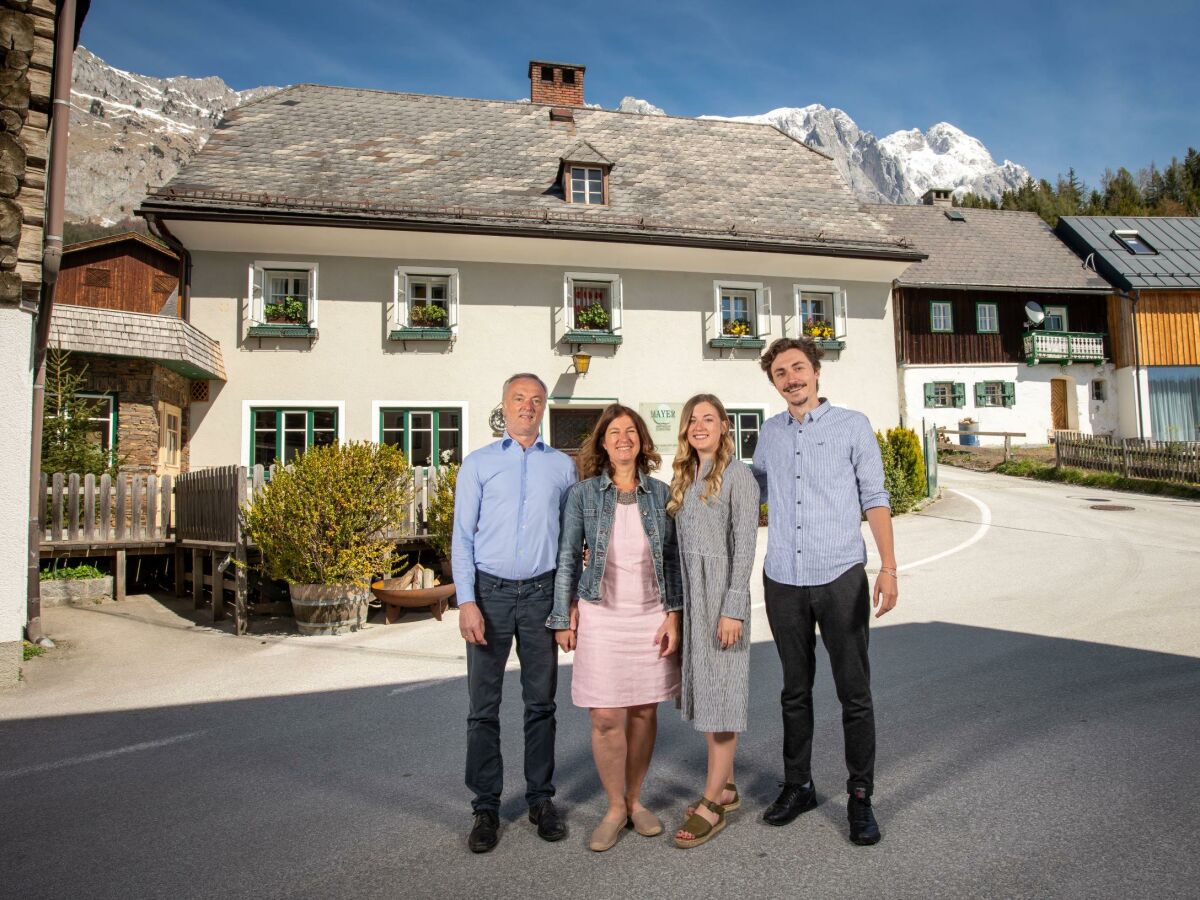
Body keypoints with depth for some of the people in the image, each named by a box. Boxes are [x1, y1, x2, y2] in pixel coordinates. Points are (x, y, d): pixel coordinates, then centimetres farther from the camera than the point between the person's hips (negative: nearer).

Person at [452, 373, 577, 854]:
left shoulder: (562, 465, 9)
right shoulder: (478, 463, 5)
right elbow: (463, 535, 1)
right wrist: (467, 601, -8)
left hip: (542, 593, 1)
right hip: (490, 591, -1)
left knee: (541, 702, 9)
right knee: (484, 705, 4)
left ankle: (541, 799, 22)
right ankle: (486, 807, 16)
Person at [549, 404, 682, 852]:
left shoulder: (660, 493, 3)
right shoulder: (583, 494, -1)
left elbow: (673, 558, 6)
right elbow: (568, 558, 2)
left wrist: (673, 615, 0)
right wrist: (563, 619, 1)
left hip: (652, 616, 2)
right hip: (602, 617, -2)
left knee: (644, 712, 9)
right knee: (607, 718, -1)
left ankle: (635, 800, 27)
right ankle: (615, 808, 19)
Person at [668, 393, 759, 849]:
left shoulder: (736, 473, -6)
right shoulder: (684, 478, 14)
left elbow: (744, 544, -12)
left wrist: (734, 608, -16)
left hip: (721, 594, -7)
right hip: (690, 594, 7)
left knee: (720, 693, -1)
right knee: (704, 692, 13)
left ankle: (711, 805, 7)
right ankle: (726, 788, 26)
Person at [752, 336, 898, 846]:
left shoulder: (852, 426, 1)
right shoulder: (771, 432, 11)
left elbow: (874, 499, -1)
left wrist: (888, 567, -10)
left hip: (840, 577, -3)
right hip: (783, 580, 3)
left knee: (854, 692, 3)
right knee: (795, 691, 13)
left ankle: (860, 797, 17)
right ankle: (797, 786, 27)